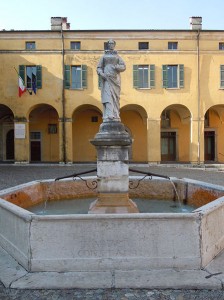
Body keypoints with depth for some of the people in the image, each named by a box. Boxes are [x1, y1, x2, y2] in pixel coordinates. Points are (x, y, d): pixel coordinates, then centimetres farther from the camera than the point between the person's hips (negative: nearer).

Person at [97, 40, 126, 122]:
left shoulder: (117, 57, 17)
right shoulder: (104, 57, 16)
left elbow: (124, 67, 5)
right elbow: (99, 68, 10)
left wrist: (116, 67, -14)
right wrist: (101, 74, -11)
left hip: (115, 79, 1)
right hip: (106, 79, -1)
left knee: (115, 98, -3)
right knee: (107, 97, -14)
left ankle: (115, 117, -3)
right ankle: (108, 117, -23)